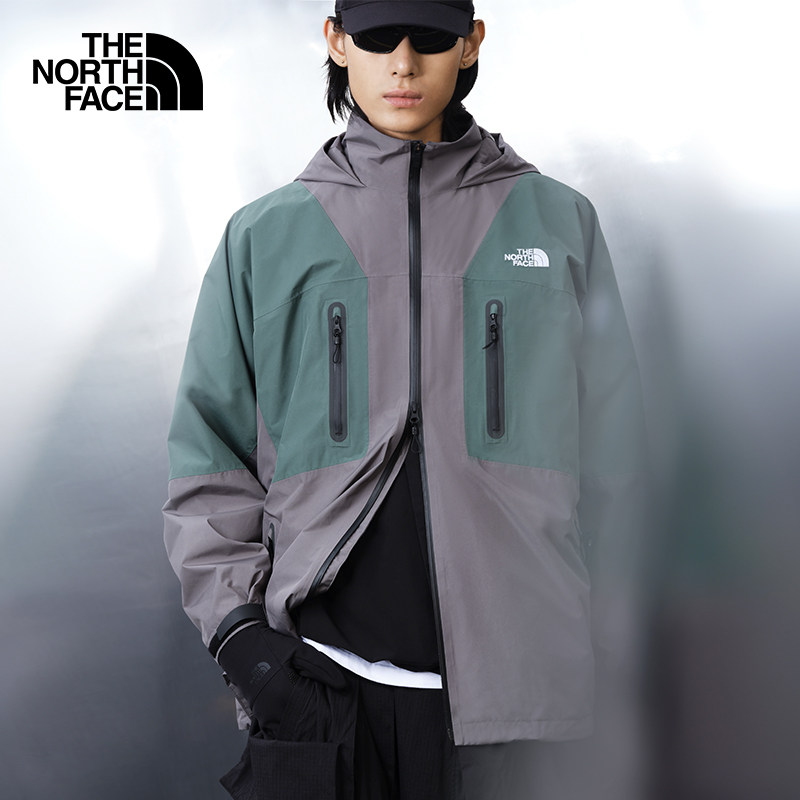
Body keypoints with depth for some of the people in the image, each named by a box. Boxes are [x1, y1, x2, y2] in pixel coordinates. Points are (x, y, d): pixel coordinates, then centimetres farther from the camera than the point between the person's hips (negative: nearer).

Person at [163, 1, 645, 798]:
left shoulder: (559, 222, 6)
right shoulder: (263, 236, 6)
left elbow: (602, 448, 9)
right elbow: (208, 450, 6)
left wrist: (555, 620, 7)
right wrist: (236, 623, -3)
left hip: (499, 671, 1)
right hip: (319, 681, 0)